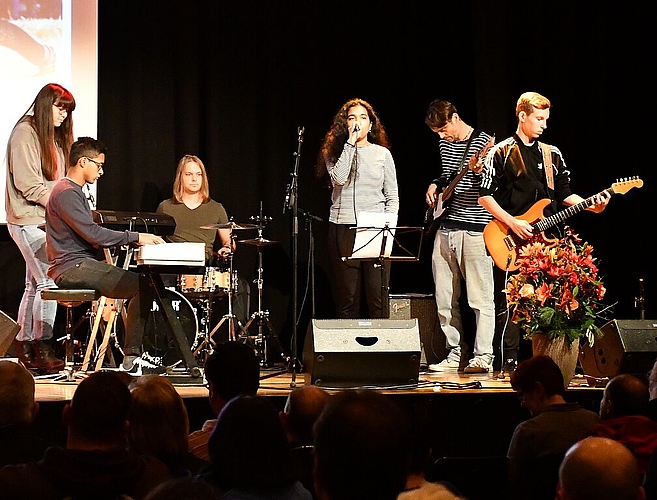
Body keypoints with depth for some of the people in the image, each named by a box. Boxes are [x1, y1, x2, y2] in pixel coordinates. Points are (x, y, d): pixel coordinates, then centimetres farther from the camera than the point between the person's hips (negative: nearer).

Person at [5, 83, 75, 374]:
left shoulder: (53, 138, 19)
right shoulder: (25, 134, -9)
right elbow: (28, 184, -16)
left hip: (46, 221, 9)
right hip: (28, 221, -9)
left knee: (34, 285, 10)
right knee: (49, 281, -15)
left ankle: (25, 344, 14)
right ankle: (43, 348, -14)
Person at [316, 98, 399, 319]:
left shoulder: (382, 154, 11)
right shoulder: (334, 153, 8)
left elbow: (392, 197, 11)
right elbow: (338, 178, -14)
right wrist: (350, 143, -9)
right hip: (343, 229, 0)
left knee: (378, 297, -4)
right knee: (348, 296, 0)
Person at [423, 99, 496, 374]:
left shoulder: (484, 143, -7)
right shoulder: (444, 144, 14)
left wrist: (478, 169, -30)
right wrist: (435, 186, 12)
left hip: (475, 229, -7)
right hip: (445, 228, 7)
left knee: (481, 298, -6)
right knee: (444, 298, 8)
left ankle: (483, 356, -5)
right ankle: (455, 354, 16)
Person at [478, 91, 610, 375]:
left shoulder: (552, 155, 15)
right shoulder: (501, 153, -1)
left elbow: (565, 194, 17)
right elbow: (485, 196, -5)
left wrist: (591, 205, -2)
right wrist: (513, 223, -14)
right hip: (512, 244, -5)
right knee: (510, 304, -4)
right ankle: (509, 364, 0)